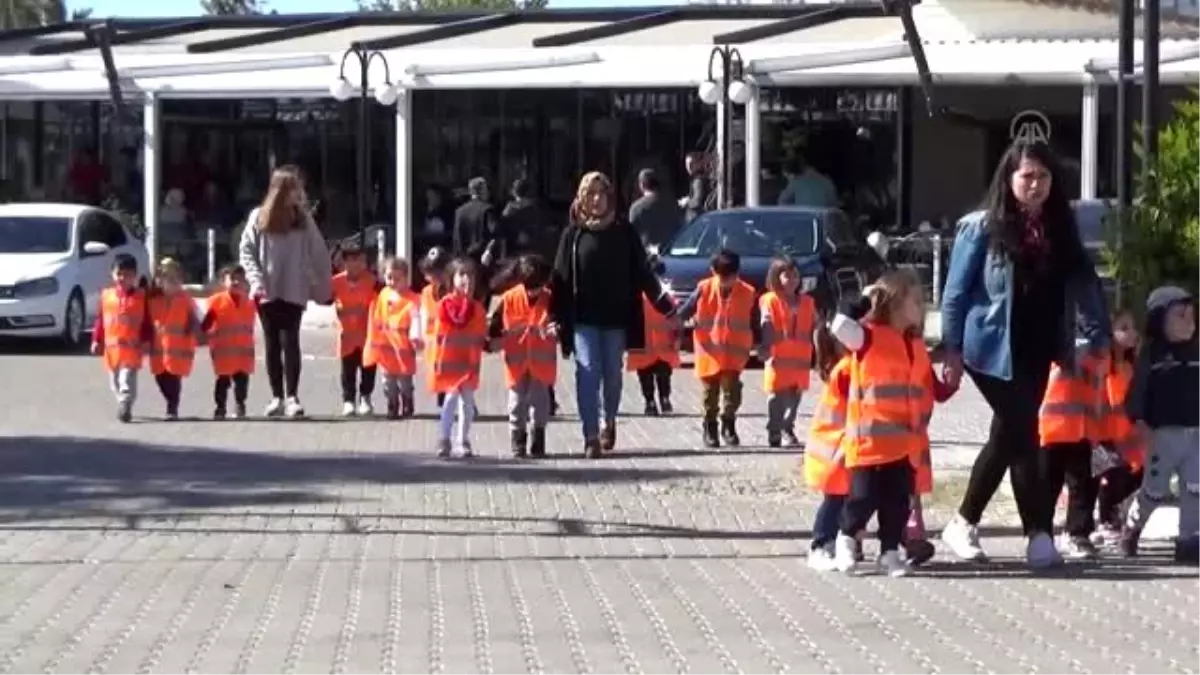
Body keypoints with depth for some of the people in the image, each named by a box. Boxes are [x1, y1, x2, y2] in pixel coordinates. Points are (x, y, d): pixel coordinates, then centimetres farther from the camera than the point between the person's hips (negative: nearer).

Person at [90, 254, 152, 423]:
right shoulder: (106, 295, 7)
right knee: (115, 381, 13)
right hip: (112, 346, 4)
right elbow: (100, 320, 9)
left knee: (127, 379, -15)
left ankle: (125, 406, -21)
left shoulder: (141, 296, 0)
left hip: (132, 347, -4)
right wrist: (97, 340, 6)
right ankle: (124, 407, 28)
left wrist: (147, 341, -7)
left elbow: (147, 322, -1)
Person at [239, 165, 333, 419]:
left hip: (294, 292, 0)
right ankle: (277, 397, 12)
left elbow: (319, 254, 7)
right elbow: (246, 250, 2)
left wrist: (323, 286, 5)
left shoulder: (303, 219, 5)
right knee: (272, 343, 5)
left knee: (290, 341, -10)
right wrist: (256, 280, -10)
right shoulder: (259, 217, 1)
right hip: (267, 292, 0)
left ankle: (292, 396, -8)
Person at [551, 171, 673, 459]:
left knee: (612, 374, 11)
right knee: (588, 372, -9)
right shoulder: (573, 235, 2)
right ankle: (591, 436, -9)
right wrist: (558, 316, -6)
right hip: (583, 317, -1)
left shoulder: (624, 233, 3)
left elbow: (642, 274, 6)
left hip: (616, 317, 1)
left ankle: (609, 422, 35)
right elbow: (561, 278, 1)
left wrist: (664, 305, 1)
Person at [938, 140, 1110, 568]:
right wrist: (952, 351, -9)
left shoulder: (1060, 231, 7)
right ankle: (1038, 533, -2)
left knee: (1008, 436, 10)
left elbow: (1084, 285, 4)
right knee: (1022, 435, -8)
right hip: (994, 350, -5)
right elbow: (956, 292, -6)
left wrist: (1098, 336, -8)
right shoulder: (982, 228, -7)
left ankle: (964, 524, 21)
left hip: (1037, 352, 6)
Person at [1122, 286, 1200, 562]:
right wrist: (1140, 422, -17)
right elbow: (1137, 390, -7)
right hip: (1164, 433, -4)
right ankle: (1132, 527, 23)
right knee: (1155, 490, 1)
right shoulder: (1151, 354, -4)